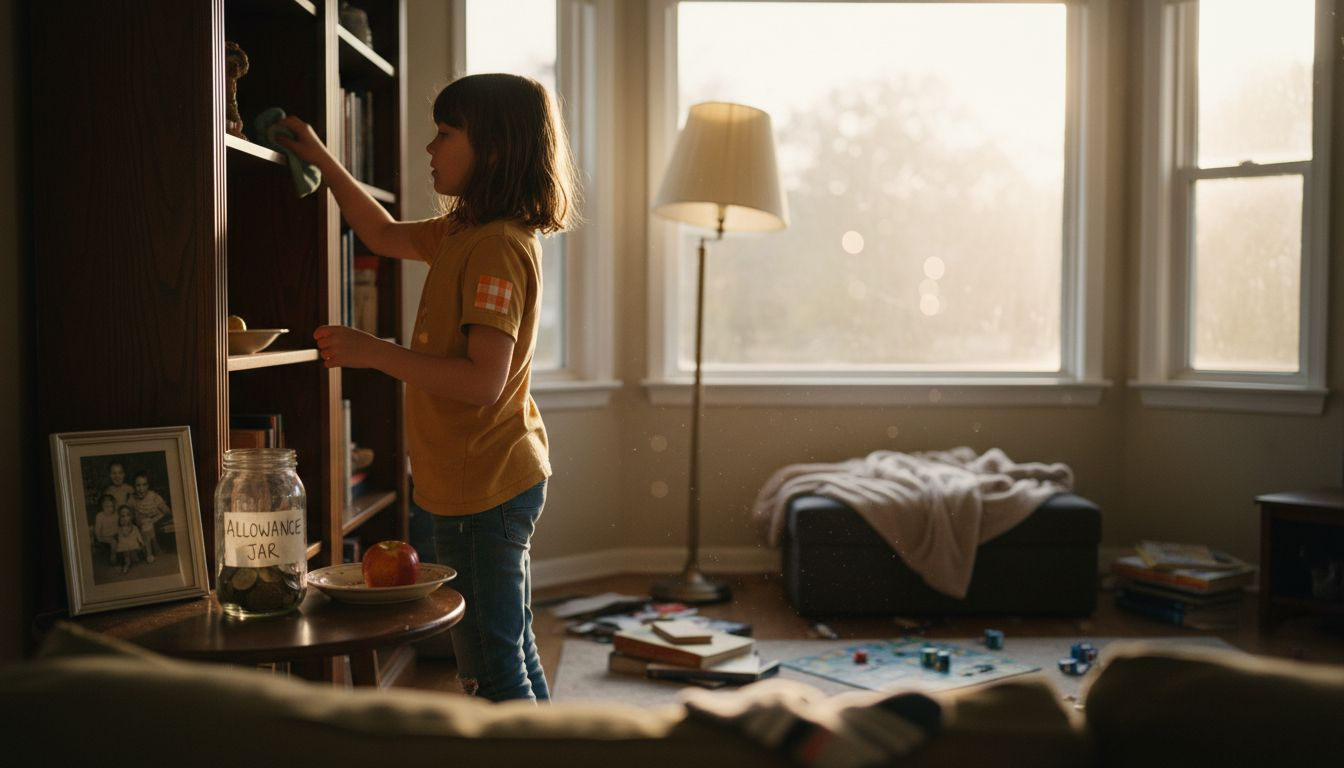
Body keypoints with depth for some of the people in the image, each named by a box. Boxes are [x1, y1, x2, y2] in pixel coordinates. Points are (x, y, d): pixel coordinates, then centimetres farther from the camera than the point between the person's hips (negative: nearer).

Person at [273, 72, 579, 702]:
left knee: (491, 669, -1)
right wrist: (323, 161, 24)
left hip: (484, 491, -10)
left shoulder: (497, 246, -20)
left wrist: (374, 352, -25)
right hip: (503, 482, 10)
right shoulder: (466, 232, 11)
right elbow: (386, 235, 27)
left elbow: (483, 380, -27)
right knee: (510, 655, 21)